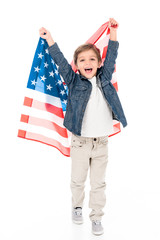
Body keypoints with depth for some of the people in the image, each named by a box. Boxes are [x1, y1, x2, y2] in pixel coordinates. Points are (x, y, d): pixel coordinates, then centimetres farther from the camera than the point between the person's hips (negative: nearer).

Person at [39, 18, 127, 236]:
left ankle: (96, 217, 24)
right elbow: (60, 61, -7)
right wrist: (49, 39, -13)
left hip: (102, 142, 2)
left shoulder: (104, 78, 5)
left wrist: (113, 31, 9)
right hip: (80, 141, -1)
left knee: (98, 183, 10)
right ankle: (77, 206, 39)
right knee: (78, 180, 14)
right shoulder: (74, 81, -1)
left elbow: (111, 56, 9)